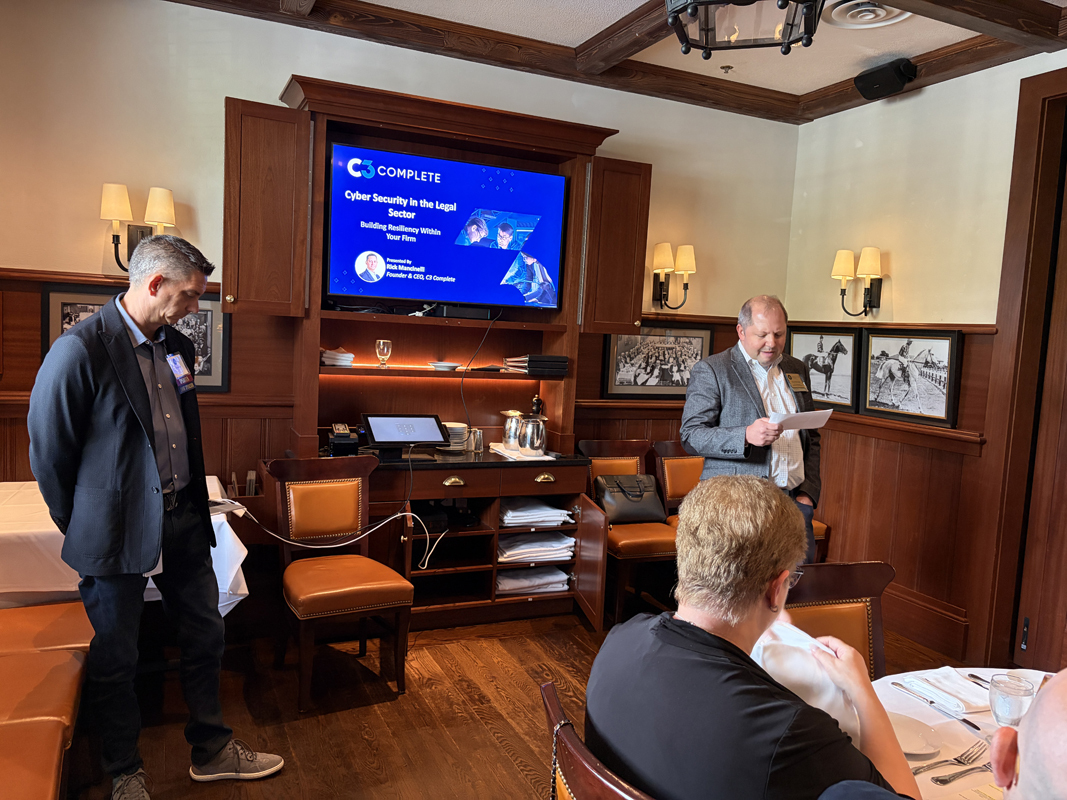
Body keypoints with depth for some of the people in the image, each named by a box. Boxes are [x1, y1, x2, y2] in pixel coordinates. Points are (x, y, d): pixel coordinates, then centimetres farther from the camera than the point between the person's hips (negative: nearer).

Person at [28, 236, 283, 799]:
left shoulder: (177, 347, 5)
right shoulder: (80, 350, -18)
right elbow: (47, 448, -11)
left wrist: (192, 508, 15)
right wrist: (78, 526, -1)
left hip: (183, 521, 7)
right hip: (117, 532, -7)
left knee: (205, 637, 16)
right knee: (114, 659, 11)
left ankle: (211, 751, 35)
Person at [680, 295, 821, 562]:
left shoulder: (797, 370, 17)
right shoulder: (710, 370, -2)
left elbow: (811, 438, 21)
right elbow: (691, 435, -8)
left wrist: (808, 492, 8)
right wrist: (746, 436, -23)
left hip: (794, 501, 5)